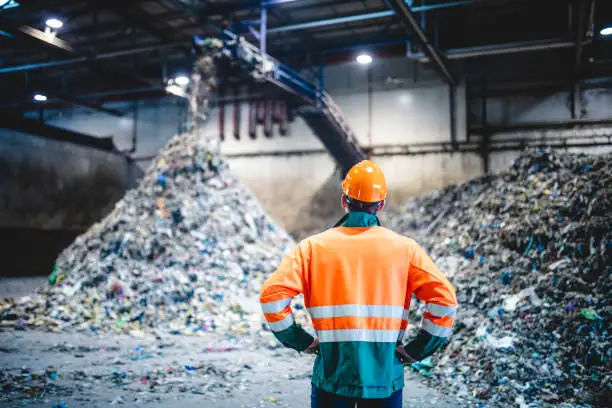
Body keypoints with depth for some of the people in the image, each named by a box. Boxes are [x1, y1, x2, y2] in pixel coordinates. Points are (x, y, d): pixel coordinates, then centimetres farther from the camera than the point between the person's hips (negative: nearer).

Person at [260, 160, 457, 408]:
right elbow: (444, 298, -7)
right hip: (385, 376, 0)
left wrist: (301, 341, 0)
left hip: (332, 372, 0)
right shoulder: (404, 248, -2)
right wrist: (416, 350, 0)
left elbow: (272, 294, -10)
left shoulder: (314, 247, -3)